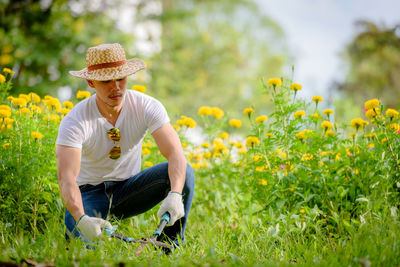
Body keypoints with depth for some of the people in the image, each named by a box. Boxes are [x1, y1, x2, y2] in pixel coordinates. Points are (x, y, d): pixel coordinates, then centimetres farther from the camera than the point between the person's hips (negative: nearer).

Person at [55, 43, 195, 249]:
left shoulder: (146, 107, -16)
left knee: (184, 171, -23)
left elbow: (175, 152, -27)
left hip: (129, 190, 3)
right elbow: (66, 178, -33)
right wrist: (81, 219, -53)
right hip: (89, 193, -2)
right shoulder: (75, 122, -23)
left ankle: (171, 246, -11)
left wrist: (174, 195, -47)